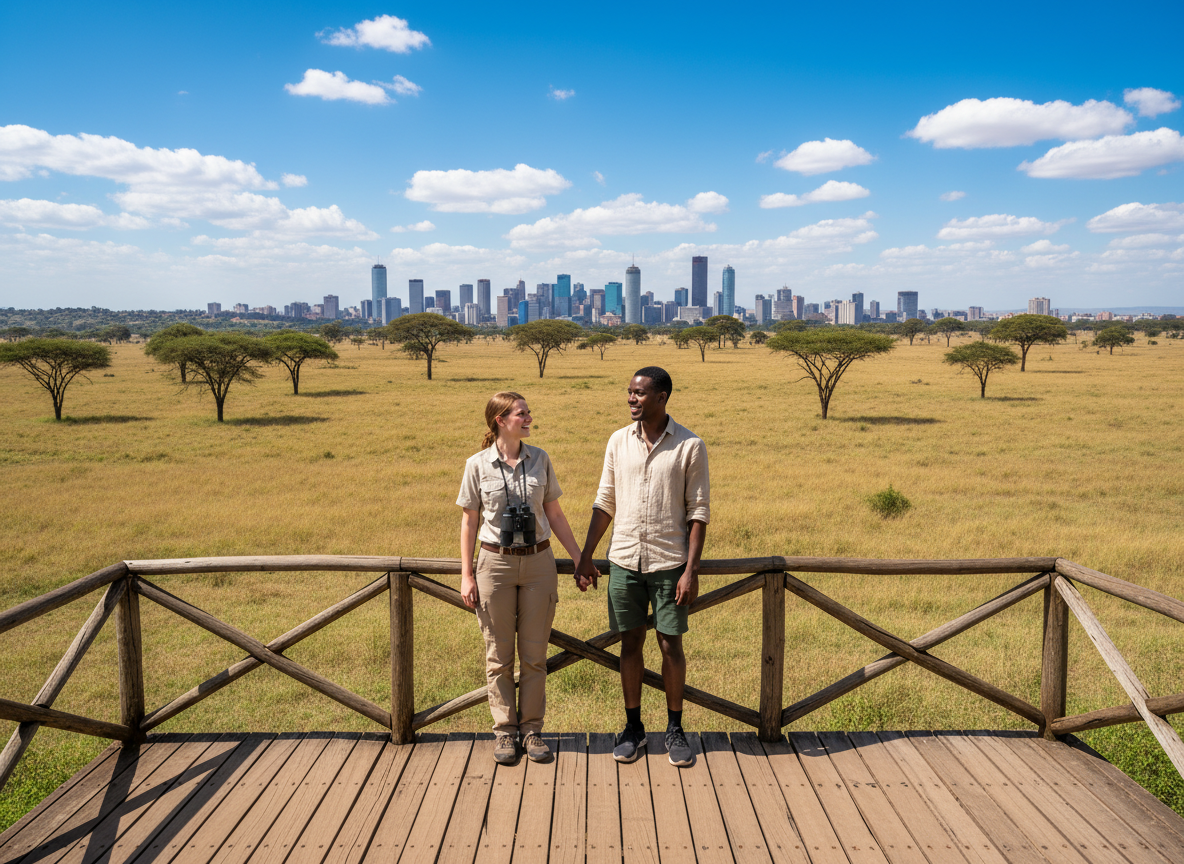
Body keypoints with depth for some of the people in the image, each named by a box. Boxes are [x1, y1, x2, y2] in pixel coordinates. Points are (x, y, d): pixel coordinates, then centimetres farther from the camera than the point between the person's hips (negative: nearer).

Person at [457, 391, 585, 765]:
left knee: (534, 653, 7)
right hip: (496, 563, -2)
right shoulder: (478, 465, -4)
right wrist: (467, 575, -1)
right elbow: (469, 523, 2)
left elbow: (555, 515, 8)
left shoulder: (540, 460, 2)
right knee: (499, 654, 7)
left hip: (538, 562, 2)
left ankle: (532, 729, 20)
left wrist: (580, 558, 6)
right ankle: (505, 730, 21)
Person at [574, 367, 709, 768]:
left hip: (669, 562, -3)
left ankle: (675, 729, 21)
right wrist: (585, 556, 5)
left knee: (671, 646, 4)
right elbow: (605, 502, 9)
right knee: (630, 643, 10)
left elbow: (699, 511, -5)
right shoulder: (618, 441, 4)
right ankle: (633, 727, 24)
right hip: (624, 559, 3)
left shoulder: (689, 445, -6)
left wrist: (691, 570, -12)